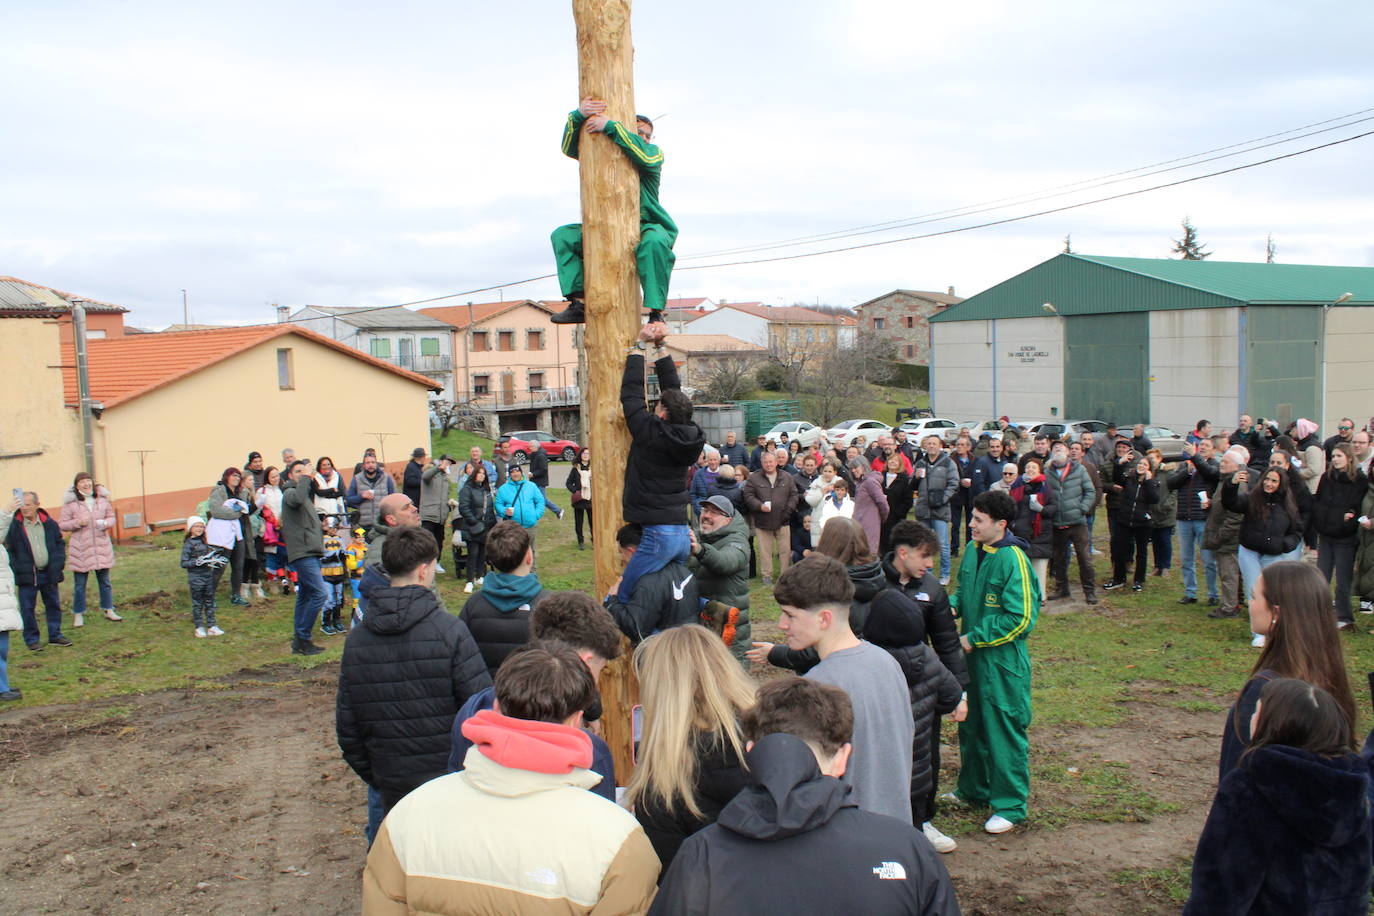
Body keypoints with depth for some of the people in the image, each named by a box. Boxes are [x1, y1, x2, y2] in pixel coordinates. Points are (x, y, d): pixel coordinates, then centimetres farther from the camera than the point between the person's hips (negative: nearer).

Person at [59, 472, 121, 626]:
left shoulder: (102, 499, 3)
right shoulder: (70, 502, -6)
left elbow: (111, 517, 12)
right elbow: (62, 524, -4)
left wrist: (105, 523, -10)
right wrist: (78, 522, -20)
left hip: (101, 546, 3)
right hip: (80, 549, -3)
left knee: (105, 581, 12)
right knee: (79, 584, 5)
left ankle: (108, 610, 24)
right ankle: (78, 615, 17)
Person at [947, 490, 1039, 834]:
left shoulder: (1013, 560, -20)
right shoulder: (974, 552, 4)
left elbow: (1020, 619, -20)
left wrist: (974, 638, -17)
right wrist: (953, 605, -2)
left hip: (1003, 661, -8)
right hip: (973, 655, 8)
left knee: (1004, 731, 3)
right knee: (971, 727, 20)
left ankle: (1010, 805, 16)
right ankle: (973, 789, 37)